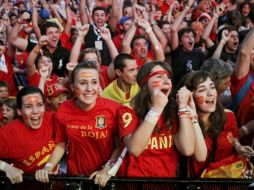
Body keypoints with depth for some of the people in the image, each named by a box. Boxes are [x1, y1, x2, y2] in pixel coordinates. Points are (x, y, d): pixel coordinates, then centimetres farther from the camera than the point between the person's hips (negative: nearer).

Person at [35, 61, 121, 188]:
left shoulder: (113, 108, -15)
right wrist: (48, 167, -9)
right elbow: (61, 144, 4)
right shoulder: (63, 110, -8)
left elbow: (120, 145, -6)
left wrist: (107, 169, -16)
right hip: (74, 175, 2)